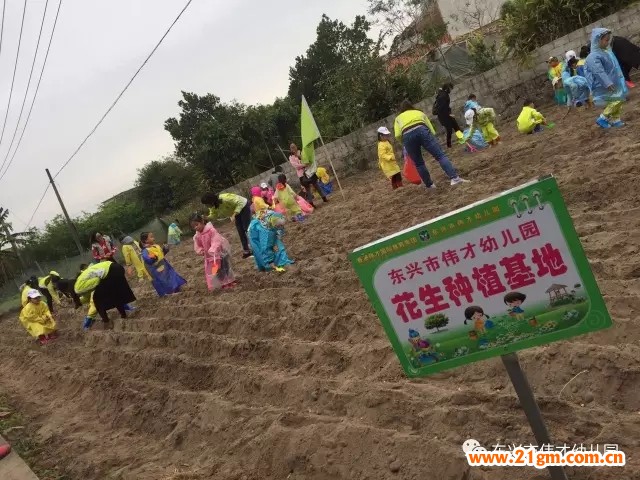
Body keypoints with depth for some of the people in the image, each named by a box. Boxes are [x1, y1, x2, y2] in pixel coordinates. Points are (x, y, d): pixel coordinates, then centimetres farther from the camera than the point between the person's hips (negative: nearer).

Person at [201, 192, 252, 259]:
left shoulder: (224, 198, -38)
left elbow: (240, 203, -34)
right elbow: (213, 216, -7)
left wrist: (234, 215, -38)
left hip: (243, 206, -8)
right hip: (236, 210, 8)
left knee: (247, 228, -7)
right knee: (240, 231, 5)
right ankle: (246, 250, 12)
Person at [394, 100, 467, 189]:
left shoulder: (398, 118, 32)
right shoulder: (419, 112, 36)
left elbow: (398, 135, 13)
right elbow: (431, 130, 25)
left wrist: (405, 141, 30)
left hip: (407, 135, 0)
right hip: (422, 130, 0)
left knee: (418, 164, 16)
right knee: (440, 155, -5)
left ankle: (429, 184, 22)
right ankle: (455, 178, -19)